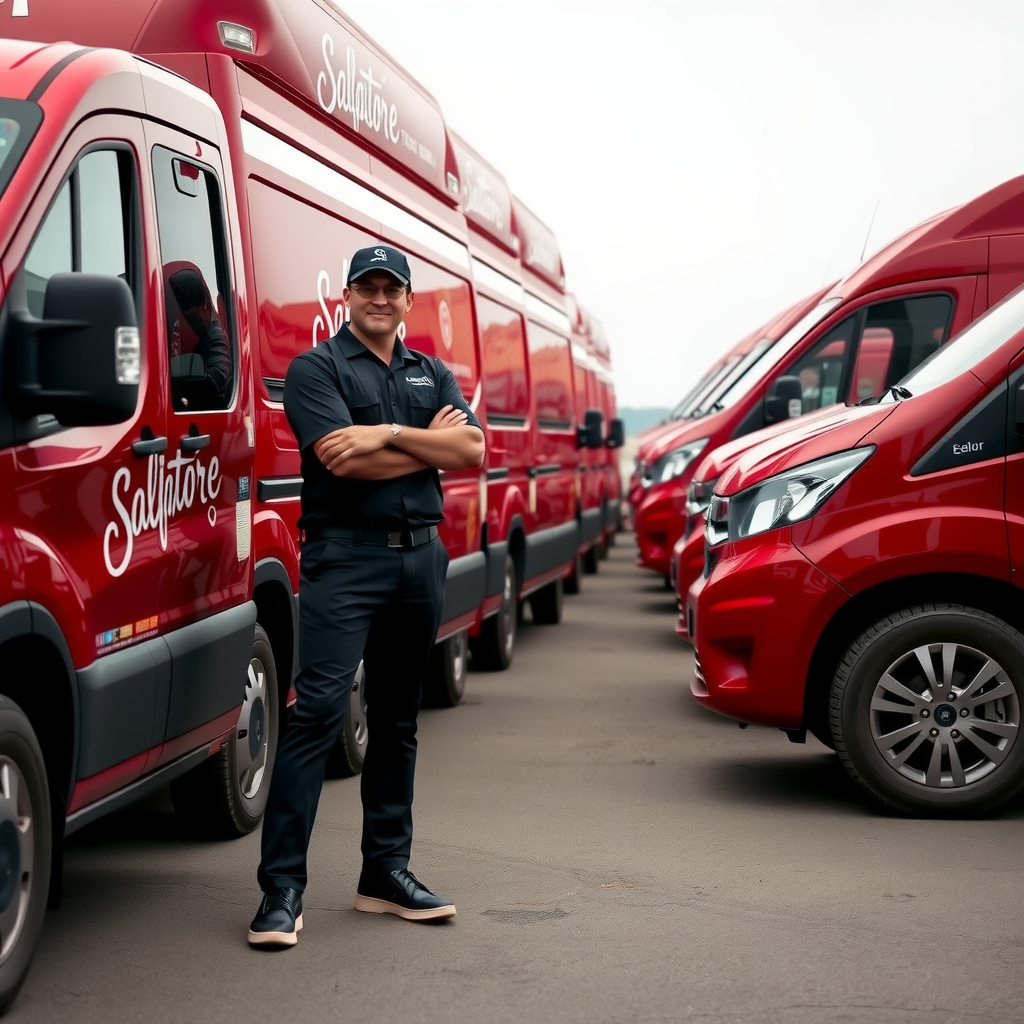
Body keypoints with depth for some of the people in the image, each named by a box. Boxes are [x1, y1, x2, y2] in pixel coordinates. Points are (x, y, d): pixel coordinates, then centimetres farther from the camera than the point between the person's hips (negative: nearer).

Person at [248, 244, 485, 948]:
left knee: (397, 718, 11)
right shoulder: (316, 368, 1)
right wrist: (429, 441, -4)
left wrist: (388, 433, -12)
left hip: (421, 555, 6)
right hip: (346, 554, -6)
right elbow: (343, 460, -14)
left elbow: (472, 450, 1)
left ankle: (387, 870, 18)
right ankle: (282, 886, -12)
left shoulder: (432, 374, 17)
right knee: (318, 711, -13)